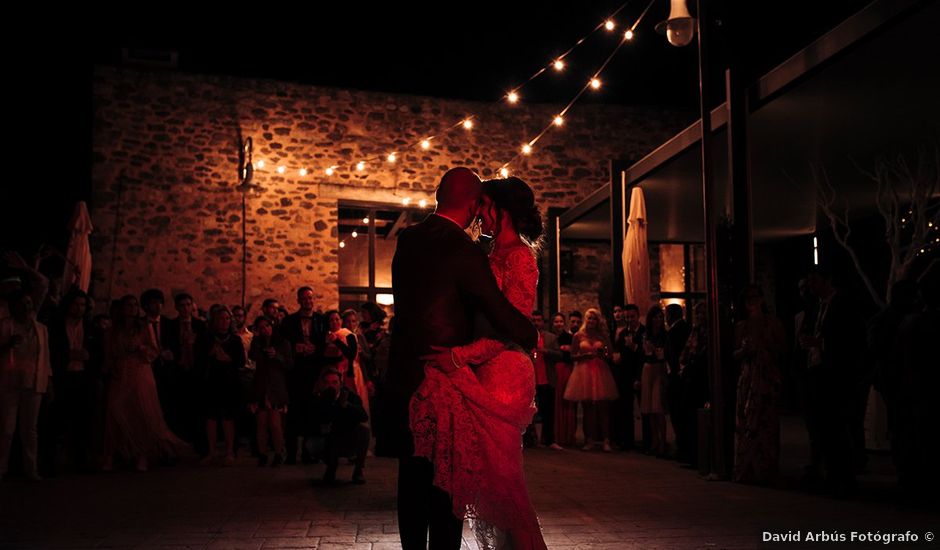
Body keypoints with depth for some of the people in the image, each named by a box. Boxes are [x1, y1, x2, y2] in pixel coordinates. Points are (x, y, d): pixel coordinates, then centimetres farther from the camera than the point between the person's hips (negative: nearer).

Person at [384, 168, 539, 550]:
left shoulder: (406, 240, 7)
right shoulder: (463, 251, -15)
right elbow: (502, 313, -16)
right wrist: (532, 337, 5)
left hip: (403, 373, 7)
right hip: (445, 376, -7)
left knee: (413, 474, 14)